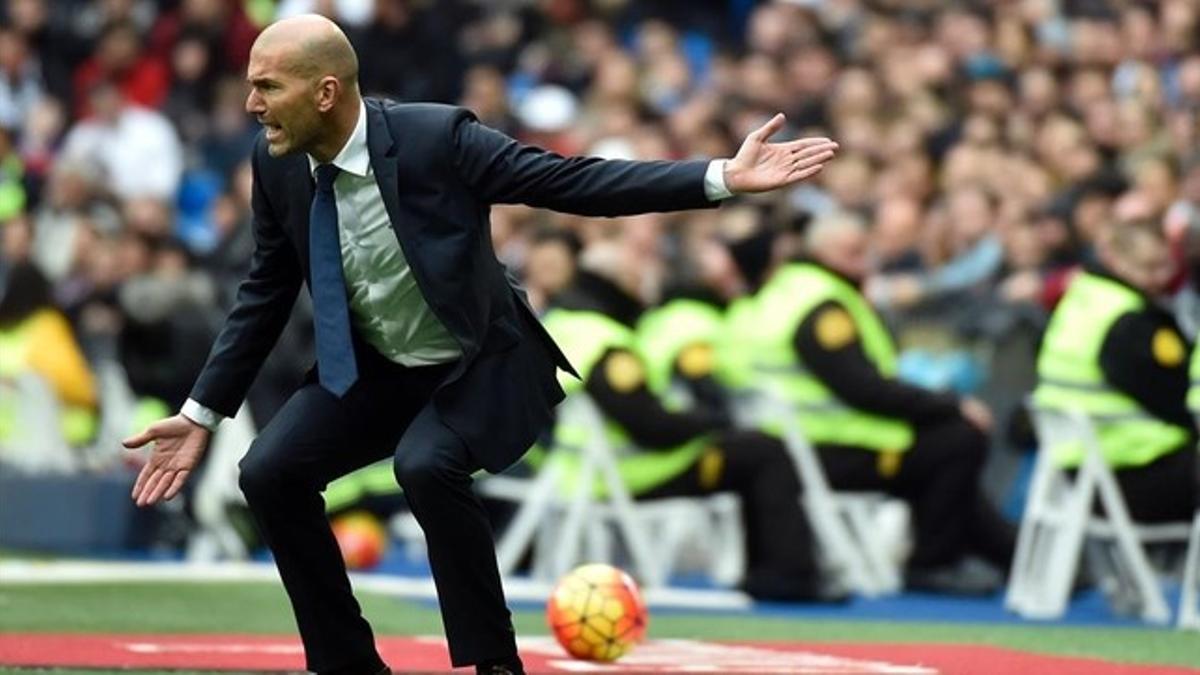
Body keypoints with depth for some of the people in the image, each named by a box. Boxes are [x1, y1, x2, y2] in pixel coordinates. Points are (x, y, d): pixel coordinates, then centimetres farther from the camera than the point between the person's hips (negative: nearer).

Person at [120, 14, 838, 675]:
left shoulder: (435, 137, -26)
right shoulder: (276, 163, -10)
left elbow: (575, 182, -25)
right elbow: (266, 292, 4)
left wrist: (723, 178, -33)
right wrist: (202, 413, 5)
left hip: (479, 368, -6)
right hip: (374, 372, 6)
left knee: (426, 465, -33)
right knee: (270, 472, -10)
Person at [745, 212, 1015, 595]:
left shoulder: (788, 292, 16)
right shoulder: (821, 309, -18)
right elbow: (865, 390, -23)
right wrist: (955, 406, -16)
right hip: (830, 456, -11)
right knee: (964, 440, -11)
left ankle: (1012, 552, 25)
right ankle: (932, 564, 0)